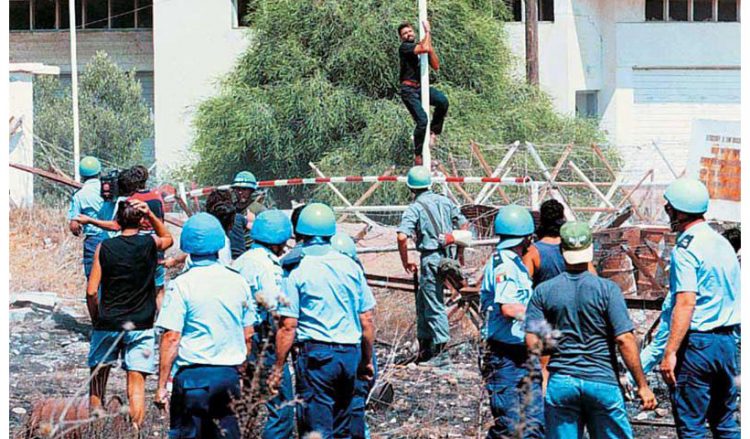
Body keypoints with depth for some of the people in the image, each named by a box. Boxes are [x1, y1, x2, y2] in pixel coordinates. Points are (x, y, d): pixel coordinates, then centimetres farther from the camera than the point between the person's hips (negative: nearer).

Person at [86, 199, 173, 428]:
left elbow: (91, 291, -5)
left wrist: (96, 321, 8)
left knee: (97, 380, 14)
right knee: (137, 383, 0)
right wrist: (151, 215, 9)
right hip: (140, 327, 0)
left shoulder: (104, 247, -4)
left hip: (108, 325, 0)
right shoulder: (149, 244, -4)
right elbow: (167, 237, 22)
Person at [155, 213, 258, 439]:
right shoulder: (238, 282, 5)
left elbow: (171, 338, -12)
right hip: (229, 375, 4)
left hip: (193, 376, -4)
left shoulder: (181, 285, -9)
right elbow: (248, 336, 11)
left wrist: (162, 385, -8)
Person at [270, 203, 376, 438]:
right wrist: (367, 360, 20)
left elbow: (288, 326, -10)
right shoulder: (350, 266, 8)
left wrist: (278, 367, -4)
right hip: (350, 354, 5)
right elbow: (367, 321, 9)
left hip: (316, 355, -5)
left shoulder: (297, 270, -6)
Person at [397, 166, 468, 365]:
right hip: (446, 257, 7)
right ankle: (425, 348, 25)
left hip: (430, 259, -7)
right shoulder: (445, 202, 9)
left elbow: (402, 237, -22)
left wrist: (405, 262, -9)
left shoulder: (415, 208, -10)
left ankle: (441, 352, -1)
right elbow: (464, 225, 11)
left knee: (435, 305, -2)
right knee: (423, 302, 19)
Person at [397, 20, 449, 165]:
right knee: (422, 120, -18)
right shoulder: (404, 48, -5)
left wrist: (431, 49, 0)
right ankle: (418, 156, -5)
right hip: (409, 89, -6)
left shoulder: (420, 46, 17)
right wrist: (427, 31, -9)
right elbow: (424, 48, -22)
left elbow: (436, 66, 10)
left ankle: (434, 131, -4)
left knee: (443, 101, -24)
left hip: (422, 87, 6)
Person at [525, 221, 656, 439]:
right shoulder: (607, 289, -5)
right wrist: (642, 385, -5)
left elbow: (532, 344, -3)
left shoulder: (543, 291, 1)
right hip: (602, 381, -2)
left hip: (560, 382, 2)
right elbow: (625, 340, -11)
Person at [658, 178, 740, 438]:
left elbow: (686, 303, -21)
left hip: (697, 343, -8)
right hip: (728, 341, 8)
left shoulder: (686, 248, -13)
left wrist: (669, 352, -22)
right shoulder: (723, 243, 13)